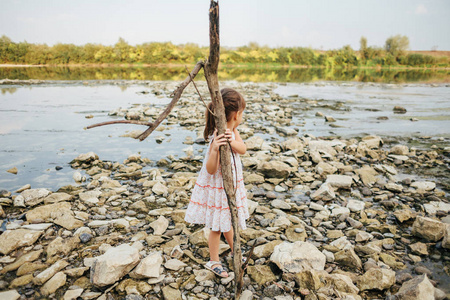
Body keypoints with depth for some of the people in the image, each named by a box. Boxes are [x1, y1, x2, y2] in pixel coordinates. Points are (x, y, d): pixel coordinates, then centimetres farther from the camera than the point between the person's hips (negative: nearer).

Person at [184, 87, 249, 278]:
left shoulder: (231, 131, -3)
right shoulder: (218, 137, -29)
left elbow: (243, 149, -15)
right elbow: (211, 169, -30)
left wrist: (231, 142, -35)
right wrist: (215, 149, -48)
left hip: (230, 185, 9)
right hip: (218, 187, -9)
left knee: (228, 221, 24)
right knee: (218, 226, 9)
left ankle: (236, 252, 42)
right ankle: (214, 261, 30)